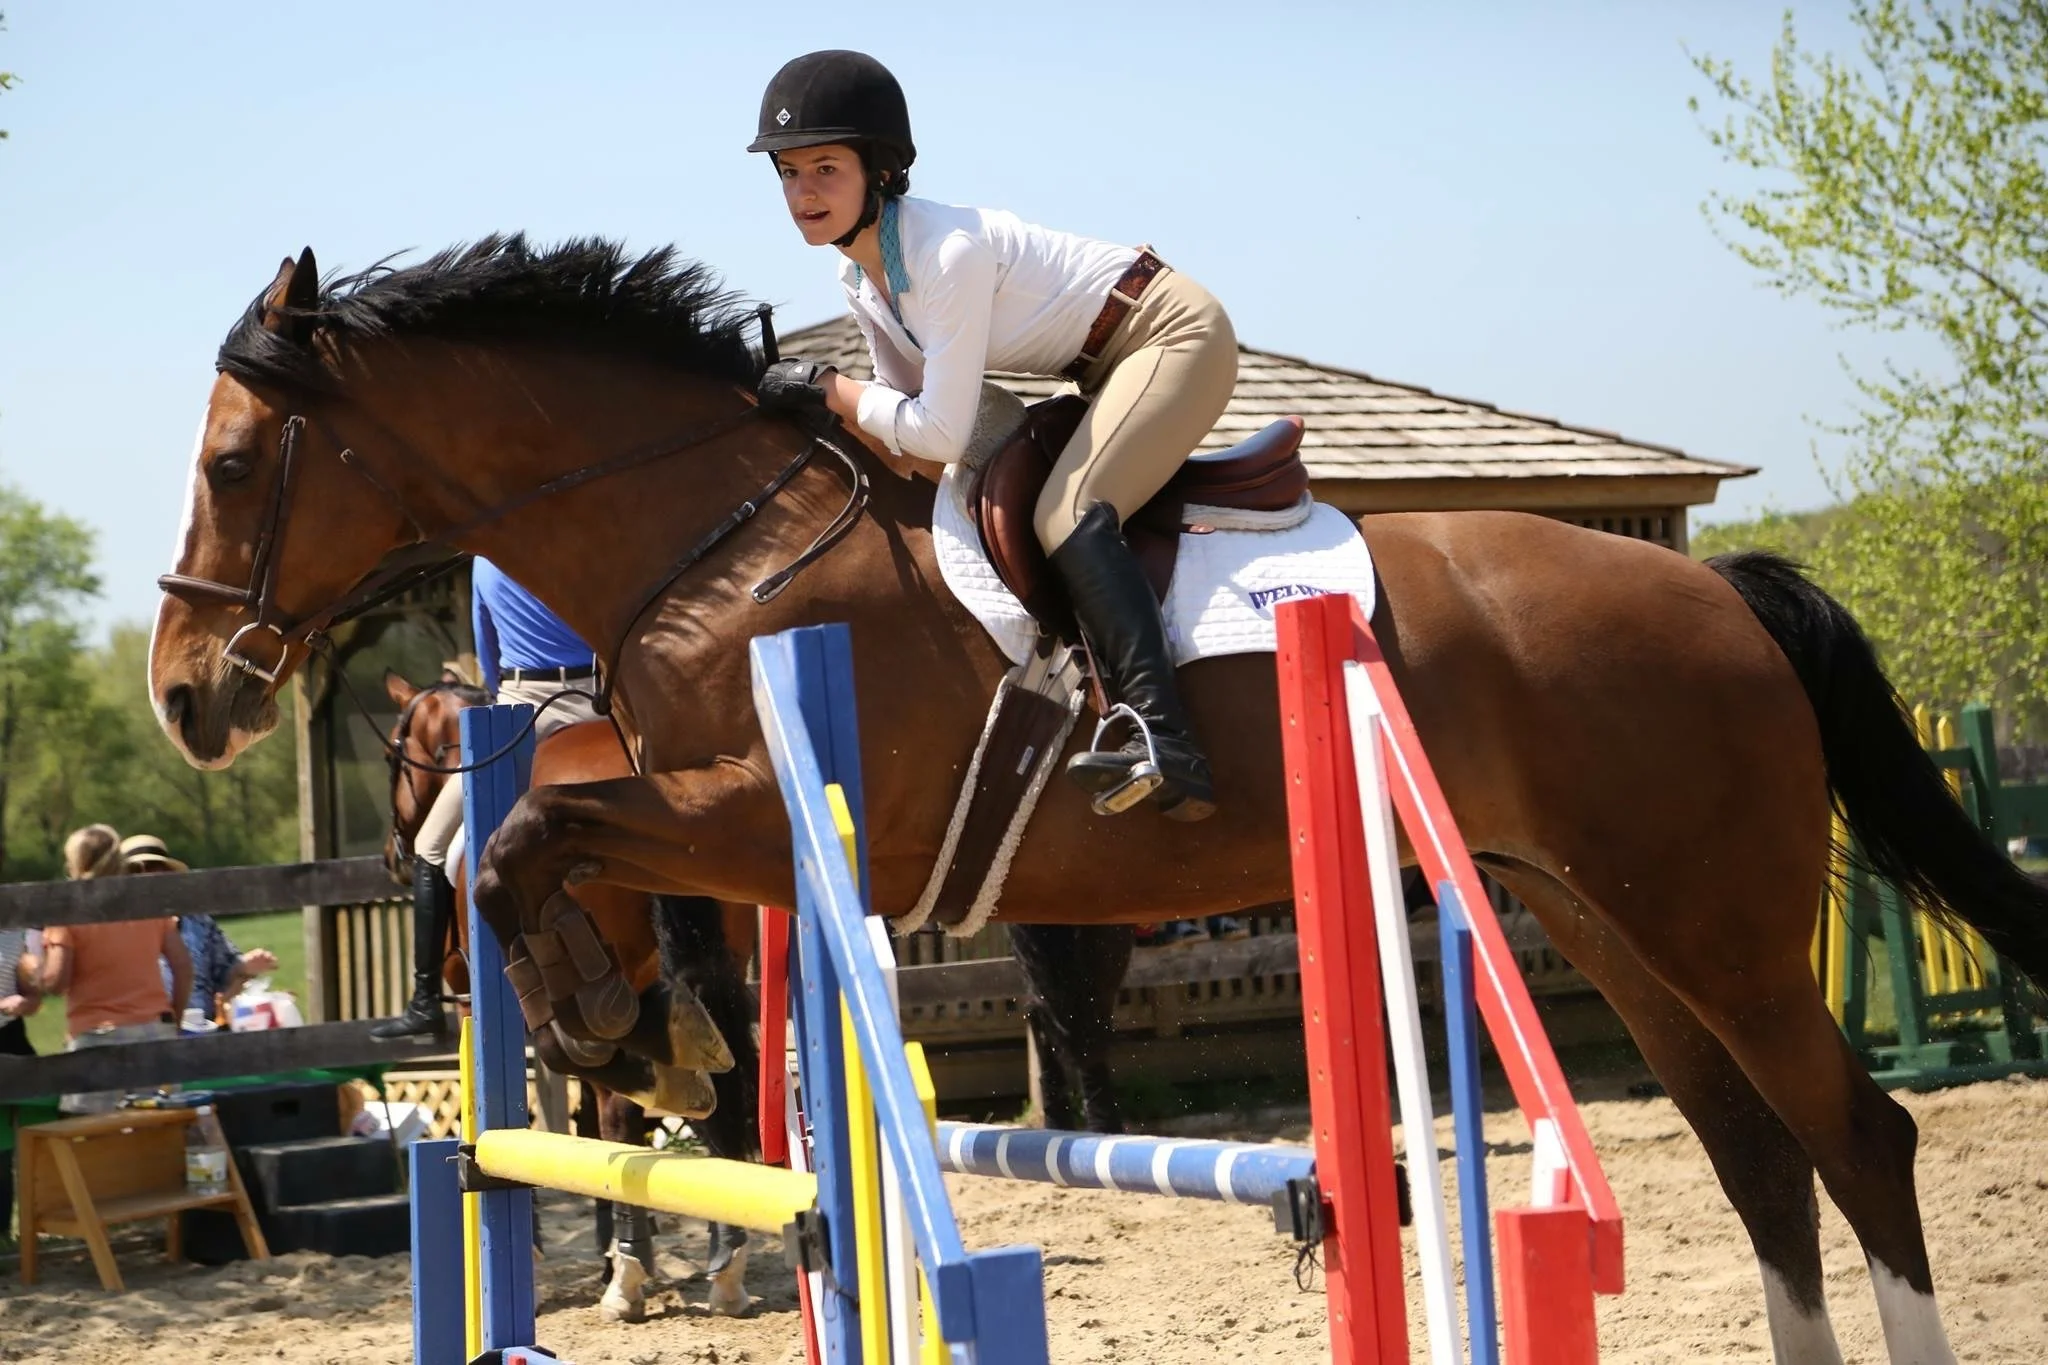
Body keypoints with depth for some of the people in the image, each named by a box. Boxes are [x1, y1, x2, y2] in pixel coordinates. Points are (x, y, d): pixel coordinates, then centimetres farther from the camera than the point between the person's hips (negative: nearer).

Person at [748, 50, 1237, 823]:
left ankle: (1166, 745, -36)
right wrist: (810, 414, -5)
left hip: (1175, 337, -10)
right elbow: (909, 406, 8)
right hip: (1110, 368, 10)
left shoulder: (948, 254, -28)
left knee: (1069, 515, -26)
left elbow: (941, 436, -27)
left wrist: (826, 390, -18)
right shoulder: (860, 275, 1)